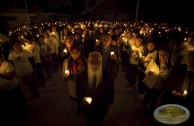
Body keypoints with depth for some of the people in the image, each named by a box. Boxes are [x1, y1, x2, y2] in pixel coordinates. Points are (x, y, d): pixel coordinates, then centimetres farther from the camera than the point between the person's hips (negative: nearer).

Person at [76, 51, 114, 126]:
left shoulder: (106, 75, -21)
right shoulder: (82, 76, -19)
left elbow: (110, 90, -7)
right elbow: (78, 91, -6)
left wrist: (109, 103, 1)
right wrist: (82, 99, -24)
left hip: (102, 107, 0)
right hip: (88, 107, 1)